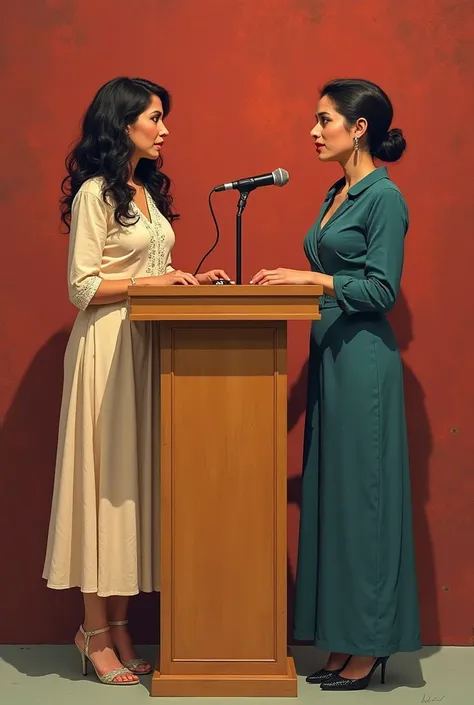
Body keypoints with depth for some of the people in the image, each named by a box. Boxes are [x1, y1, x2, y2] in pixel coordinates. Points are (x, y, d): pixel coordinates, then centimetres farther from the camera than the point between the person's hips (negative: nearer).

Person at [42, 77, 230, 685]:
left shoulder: (146, 191, 17)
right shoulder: (94, 194, -8)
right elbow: (82, 287, -13)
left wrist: (186, 279, 6)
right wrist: (152, 282, -16)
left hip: (146, 344, 8)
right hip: (107, 345, -8)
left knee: (136, 479, 7)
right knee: (105, 479, -3)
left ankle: (117, 625, 16)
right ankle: (95, 632, 7)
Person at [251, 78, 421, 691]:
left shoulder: (384, 196, -10)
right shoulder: (337, 194, 17)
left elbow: (381, 290, -15)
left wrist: (311, 278, -17)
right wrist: (288, 279, 9)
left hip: (362, 359, -9)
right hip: (329, 354, 9)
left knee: (361, 492, -3)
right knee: (330, 493, 9)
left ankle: (370, 647, 8)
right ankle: (344, 639, 18)